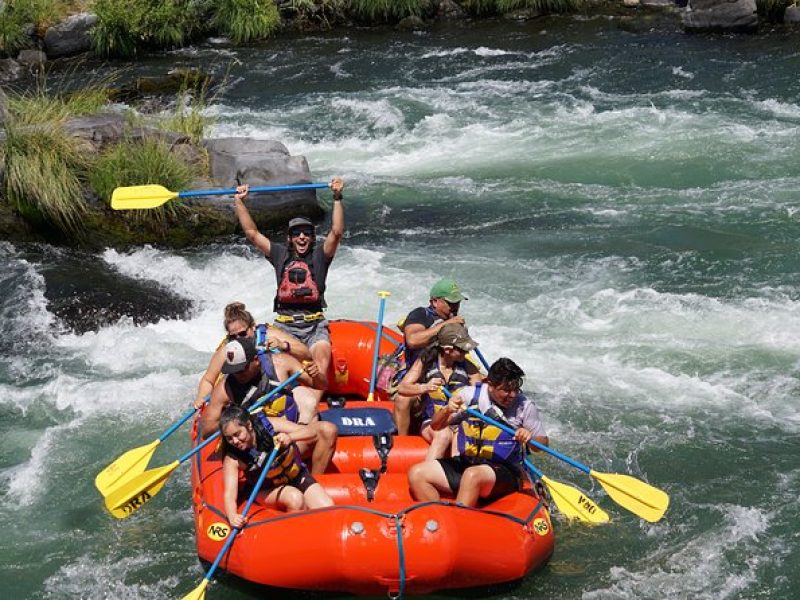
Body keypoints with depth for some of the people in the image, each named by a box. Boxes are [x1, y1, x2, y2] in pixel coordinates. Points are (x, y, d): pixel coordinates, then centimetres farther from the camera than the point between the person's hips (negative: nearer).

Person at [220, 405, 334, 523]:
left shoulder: (266, 424, -23)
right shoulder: (232, 459, -24)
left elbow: (309, 432, -23)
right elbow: (229, 494, -31)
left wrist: (290, 437, -44)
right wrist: (232, 517, -52)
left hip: (296, 475, 2)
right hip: (266, 491, -2)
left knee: (328, 508, -18)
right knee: (295, 498, -32)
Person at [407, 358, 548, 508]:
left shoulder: (524, 405, -2)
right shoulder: (470, 394, 3)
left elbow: (543, 442, 2)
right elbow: (436, 426, 4)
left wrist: (529, 439, -21)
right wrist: (447, 410, -19)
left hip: (504, 472, -4)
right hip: (464, 463, 4)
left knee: (472, 475, -38)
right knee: (416, 474, -14)